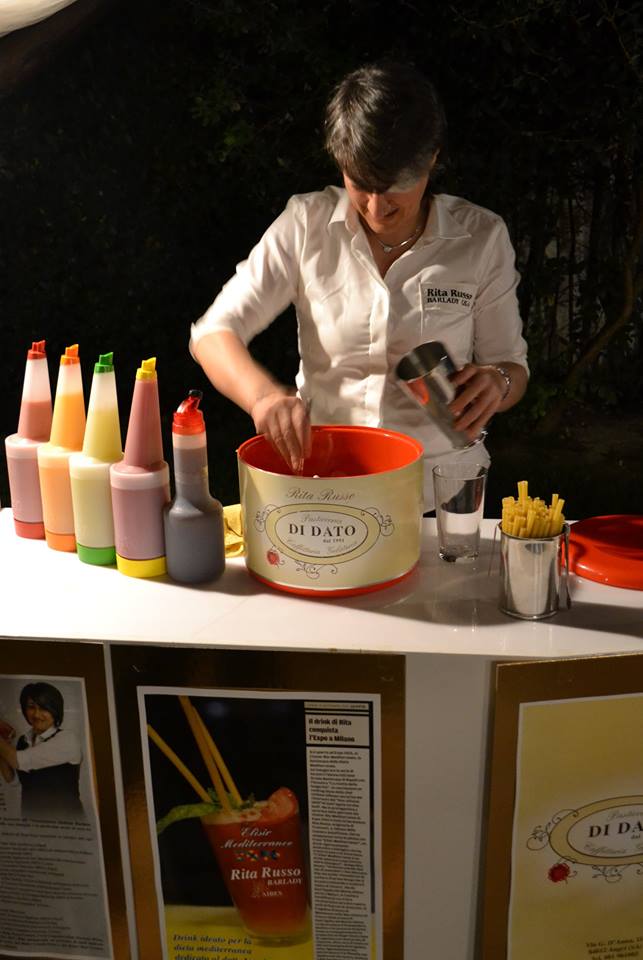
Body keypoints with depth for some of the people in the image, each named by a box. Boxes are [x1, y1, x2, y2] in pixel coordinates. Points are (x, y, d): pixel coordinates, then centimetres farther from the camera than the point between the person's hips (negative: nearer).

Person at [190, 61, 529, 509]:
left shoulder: (480, 237, -2)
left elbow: (512, 364, 7)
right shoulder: (308, 224, -2)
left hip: (441, 490, 1)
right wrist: (264, 394, -27)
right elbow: (214, 333, -5)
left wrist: (497, 383, -18)